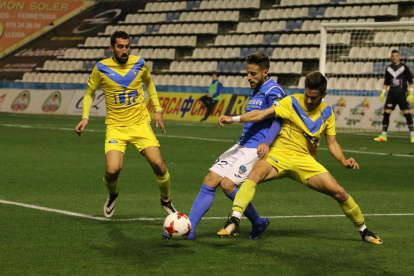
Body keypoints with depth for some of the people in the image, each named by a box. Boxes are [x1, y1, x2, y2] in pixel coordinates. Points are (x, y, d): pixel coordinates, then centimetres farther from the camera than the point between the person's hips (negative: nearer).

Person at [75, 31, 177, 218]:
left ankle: (166, 201, 13)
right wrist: (85, 117, -2)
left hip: (140, 124, 1)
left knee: (158, 164, -15)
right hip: (115, 127, -1)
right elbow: (89, 92, 10)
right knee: (112, 170, -19)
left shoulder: (139, 63, 0)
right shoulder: (101, 68, -5)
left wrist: (158, 110, 13)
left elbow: (149, 83, 20)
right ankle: (113, 195, 19)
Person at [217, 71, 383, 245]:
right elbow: (263, 115, -12)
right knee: (255, 173, -34)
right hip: (280, 154, -2)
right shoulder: (292, 102, -6)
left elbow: (332, 143, 11)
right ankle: (233, 222, -34)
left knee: (338, 192, -9)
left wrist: (344, 162, -7)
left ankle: (364, 230, 15)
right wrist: (234, 119, -23)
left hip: (305, 159, 3)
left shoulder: (327, 113, 6)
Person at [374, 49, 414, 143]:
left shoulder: (404, 67, -1)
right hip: (391, 94, 3)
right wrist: (383, 93, 9)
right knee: (386, 113, -3)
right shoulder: (388, 68, 9)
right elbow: (386, 82, 17)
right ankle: (383, 135, 3)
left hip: (402, 93, -3)